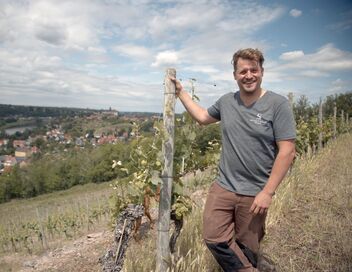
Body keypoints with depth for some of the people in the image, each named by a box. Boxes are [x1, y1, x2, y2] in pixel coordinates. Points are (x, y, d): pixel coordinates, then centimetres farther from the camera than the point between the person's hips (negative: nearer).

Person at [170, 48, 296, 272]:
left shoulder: (278, 104, -10)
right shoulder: (226, 102, 4)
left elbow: (287, 151, -12)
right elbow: (202, 117, 23)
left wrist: (268, 192, -15)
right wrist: (180, 91, 22)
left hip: (255, 194, -3)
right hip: (223, 187, 4)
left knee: (247, 249, 12)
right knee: (214, 239, 1)